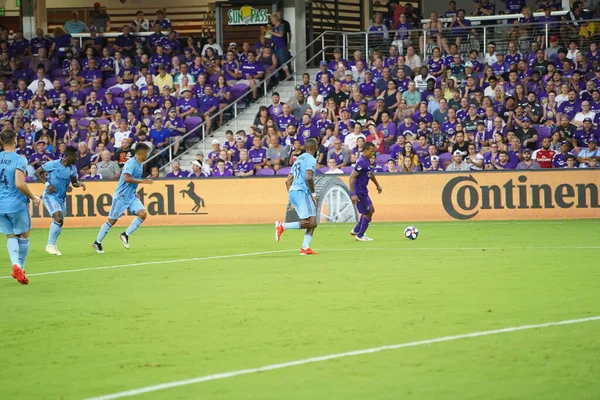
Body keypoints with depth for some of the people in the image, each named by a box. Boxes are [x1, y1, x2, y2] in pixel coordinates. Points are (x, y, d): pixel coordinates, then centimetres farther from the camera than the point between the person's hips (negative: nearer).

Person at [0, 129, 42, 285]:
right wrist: (34, 198, -9)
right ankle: (21, 268, 16)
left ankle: (15, 264, -12)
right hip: (17, 205, -4)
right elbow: (19, 184, -23)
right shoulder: (19, 160, -14)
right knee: (23, 236, 14)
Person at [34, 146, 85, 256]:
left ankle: (52, 245, 27)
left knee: (60, 222, 9)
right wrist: (47, 184, -19)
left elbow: (74, 182, 17)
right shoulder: (53, 164, -15)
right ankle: (50, 245, -12)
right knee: (59, 218, -23)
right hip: (50, 196, -7)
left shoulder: (72, 168, 3)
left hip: (62, 198, 7)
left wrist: (80, 184, -7)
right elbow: (37, 172, -7)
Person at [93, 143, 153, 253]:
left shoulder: (140, 165, 9)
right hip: (121, 196, -8)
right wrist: (142, 181, -28)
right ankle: (97, 242, 15)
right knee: (112, 220, 1)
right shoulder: (131, 163, -18)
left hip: (131, 197, 8)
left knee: (143, 214, -12)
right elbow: (126, 178, -31)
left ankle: (126, 235, -1)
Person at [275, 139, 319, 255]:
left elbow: (288, 181, 24)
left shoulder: (299, 159, 24)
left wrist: (292, 200, 27)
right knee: (310, 222, -15)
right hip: (301, 192, -9)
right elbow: (308, 177, -19)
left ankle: (305, 248, -2)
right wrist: (313, 194, -10)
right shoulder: (311, 159, -2)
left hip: (292, 192, 9)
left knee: (313, 222, 8)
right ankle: (283, 226, -21)